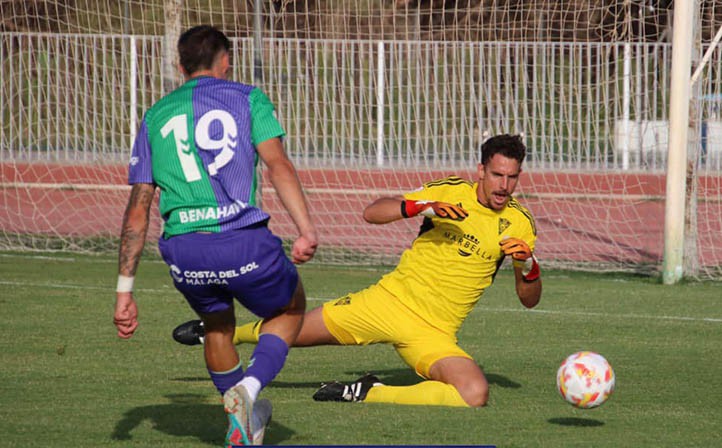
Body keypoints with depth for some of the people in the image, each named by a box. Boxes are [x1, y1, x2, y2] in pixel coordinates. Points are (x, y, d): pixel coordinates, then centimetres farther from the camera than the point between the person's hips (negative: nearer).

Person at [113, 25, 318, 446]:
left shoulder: (155, 117, 20)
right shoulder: (246, 97, 11)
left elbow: (138, 209, 16)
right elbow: (278, 164, -7)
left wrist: (124, 290, 17)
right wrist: (307, 230, -16)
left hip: (182, 250, 3)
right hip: (244, 242, -3)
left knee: (218, 325, 32)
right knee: (290, 309, 24)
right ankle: (249, 387, -1)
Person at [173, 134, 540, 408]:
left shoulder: (518, 223, 0)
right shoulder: (451, 191, -3)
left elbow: (529, 300, 5)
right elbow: (372, 212, -8)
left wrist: (527, 265, -17)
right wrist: (421, 206, -26)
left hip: (433, 333, 0)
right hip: (389, 300, 0)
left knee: (475, 394, -29)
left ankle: (365, 394, -15)